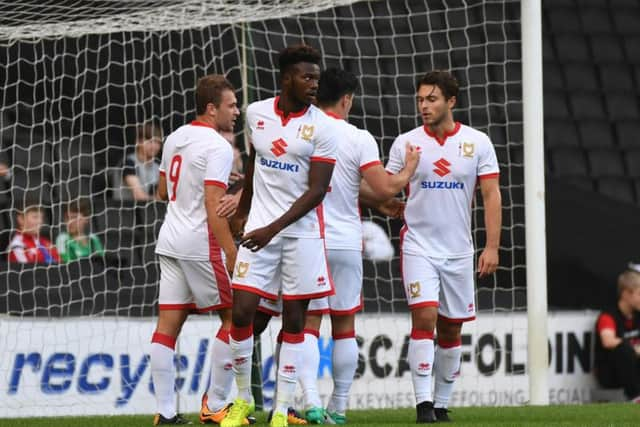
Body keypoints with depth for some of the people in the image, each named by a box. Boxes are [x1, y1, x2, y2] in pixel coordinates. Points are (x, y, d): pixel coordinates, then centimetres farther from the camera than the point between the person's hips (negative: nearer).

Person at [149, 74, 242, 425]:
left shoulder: (175, 139, 12)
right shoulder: (217, 147, -12)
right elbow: (213, 205, -19)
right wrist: (232, 253, -18)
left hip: (170, 240, 8)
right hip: (201, 244, -8)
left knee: (168, 324, 3)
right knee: (233, 317, 4)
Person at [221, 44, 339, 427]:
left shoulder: (322, 127, -8)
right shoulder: (256, 113, 3)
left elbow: (316, 191, -12)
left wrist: (273, 229, -19)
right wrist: (243, 211, 29)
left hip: (302, 231, -3)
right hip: (260, 228, 3)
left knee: (294, 320, 2)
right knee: (241, 313, -5)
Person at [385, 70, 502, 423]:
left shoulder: (477, 143, 0)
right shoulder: (405, 143, 1)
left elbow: (491, 196, -1)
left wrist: (492, 246, -8)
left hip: (458, 251, 1)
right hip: (418, 246, -1)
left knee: (451, 330, 7)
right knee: (424, 318, -16)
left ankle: (442, 405, 17)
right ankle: (424, 403, -14)